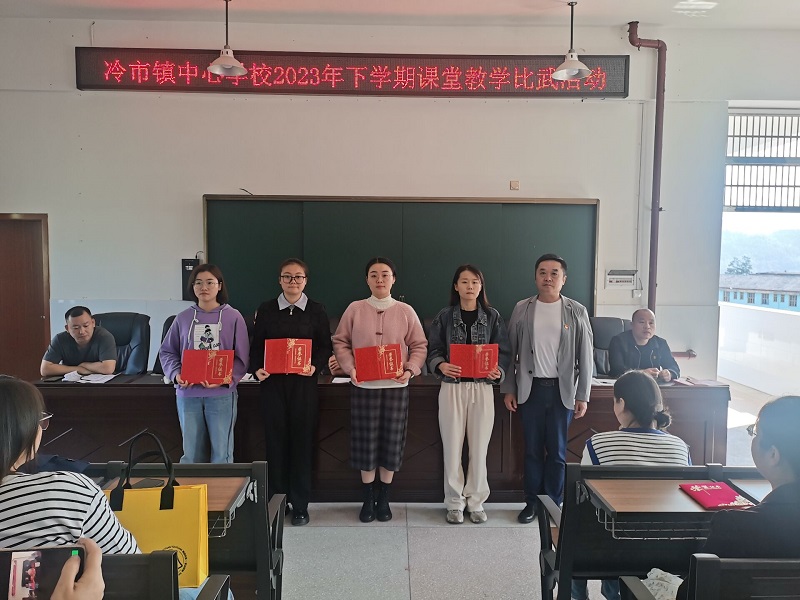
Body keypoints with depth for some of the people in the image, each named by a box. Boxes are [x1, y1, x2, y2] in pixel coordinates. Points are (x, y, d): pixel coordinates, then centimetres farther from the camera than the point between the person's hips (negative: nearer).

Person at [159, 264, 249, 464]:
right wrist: (176, 374, -6)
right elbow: (167, 351, 13)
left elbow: (242, 357, -1)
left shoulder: (233, 316, 0)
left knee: (222, 454, 3)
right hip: (188, 393, 2)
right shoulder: (183, 318, 7)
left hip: (222, 393, -2)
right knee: (191, 453, 10)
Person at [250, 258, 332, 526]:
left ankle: (300, 506, 15)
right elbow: (256, 346, 8)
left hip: (304, 384, -1)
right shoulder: (266, 310, 7)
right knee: (275, 441, 4)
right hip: (272, 383, 1)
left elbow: (325, 346, 4)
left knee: (302, 442, 3)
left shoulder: (317, 311, 4)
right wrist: (257, 369, -9)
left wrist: (315, 366, -14)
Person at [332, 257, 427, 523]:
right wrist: (350, 368, -10)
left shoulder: (406, 311, 3)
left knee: (392, 441, 6)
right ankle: (368, 499, 21)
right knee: (366, 441, 5)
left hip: (396, 385, 1)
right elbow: (340, 342, 4)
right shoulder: (354, 309, 2)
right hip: (363, 385, 0)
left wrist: (410, 369, -11)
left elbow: (419, 346, 5)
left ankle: (384, 498, 23)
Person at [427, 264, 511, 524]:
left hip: (482, 387, 1)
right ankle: (455, 502, 19)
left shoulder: (492, 316, 5)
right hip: (452, 387, 0)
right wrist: (441, 365, -17)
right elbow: (433, 349, 3)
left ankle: (475, 500, 22)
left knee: (479, 446, 6)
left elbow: (504, 351, 5)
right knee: (452, 446, 4)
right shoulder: (444, 316, 3)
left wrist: (499, 371, -14)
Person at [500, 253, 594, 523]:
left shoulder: (577, 312, 0)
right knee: (533, 449, 9)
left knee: (557, 451, 7)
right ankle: (531, 503, 21)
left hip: (562, 390, 0)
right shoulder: (522, 309, 2)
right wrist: (508, 389, 0)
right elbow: (510, 351, 3)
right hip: (530, 388, 1)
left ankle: (554, 505, 20)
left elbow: (586, 357, 1)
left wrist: (583, 396, -1)